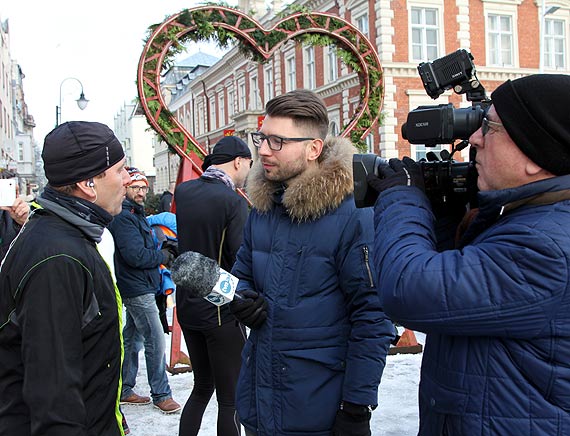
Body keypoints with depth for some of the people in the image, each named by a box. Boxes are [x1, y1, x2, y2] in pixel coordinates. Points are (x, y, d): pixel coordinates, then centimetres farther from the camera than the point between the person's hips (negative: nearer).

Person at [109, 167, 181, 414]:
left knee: (133, 339, 16)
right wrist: (164, 256, -11)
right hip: (138, 290, -10)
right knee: (155, 342, -5)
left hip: (141, 289, 10)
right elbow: (136, 255, -23)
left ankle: (124, 390, 27)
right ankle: (161, 395, 5)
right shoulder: (123, 217, -16)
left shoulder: (136, 215, 16)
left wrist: (163, 250, 3)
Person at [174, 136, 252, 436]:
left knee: (202, 387, 22)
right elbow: (243, 262, -20)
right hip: (221, 312, -7)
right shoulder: (233, 202, -18)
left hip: (187, 307, 7)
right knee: (230, 399, 4)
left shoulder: (182, 192, 2)